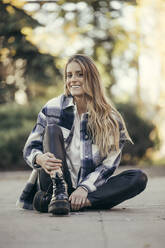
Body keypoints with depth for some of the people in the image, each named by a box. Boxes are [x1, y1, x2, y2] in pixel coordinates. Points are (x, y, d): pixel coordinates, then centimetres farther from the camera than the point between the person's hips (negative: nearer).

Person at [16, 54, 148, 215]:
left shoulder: (111, 120, 1)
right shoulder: (53, 108, 2)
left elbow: (108, 165, -4)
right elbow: (30, 148, 2)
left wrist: (84, 189, -21)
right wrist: (40, 158, -23)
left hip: (88, 189, 1)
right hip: (53, 183, -1)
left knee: (139, 178, -21)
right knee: (52, 129, -16)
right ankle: (58, 194, -35)